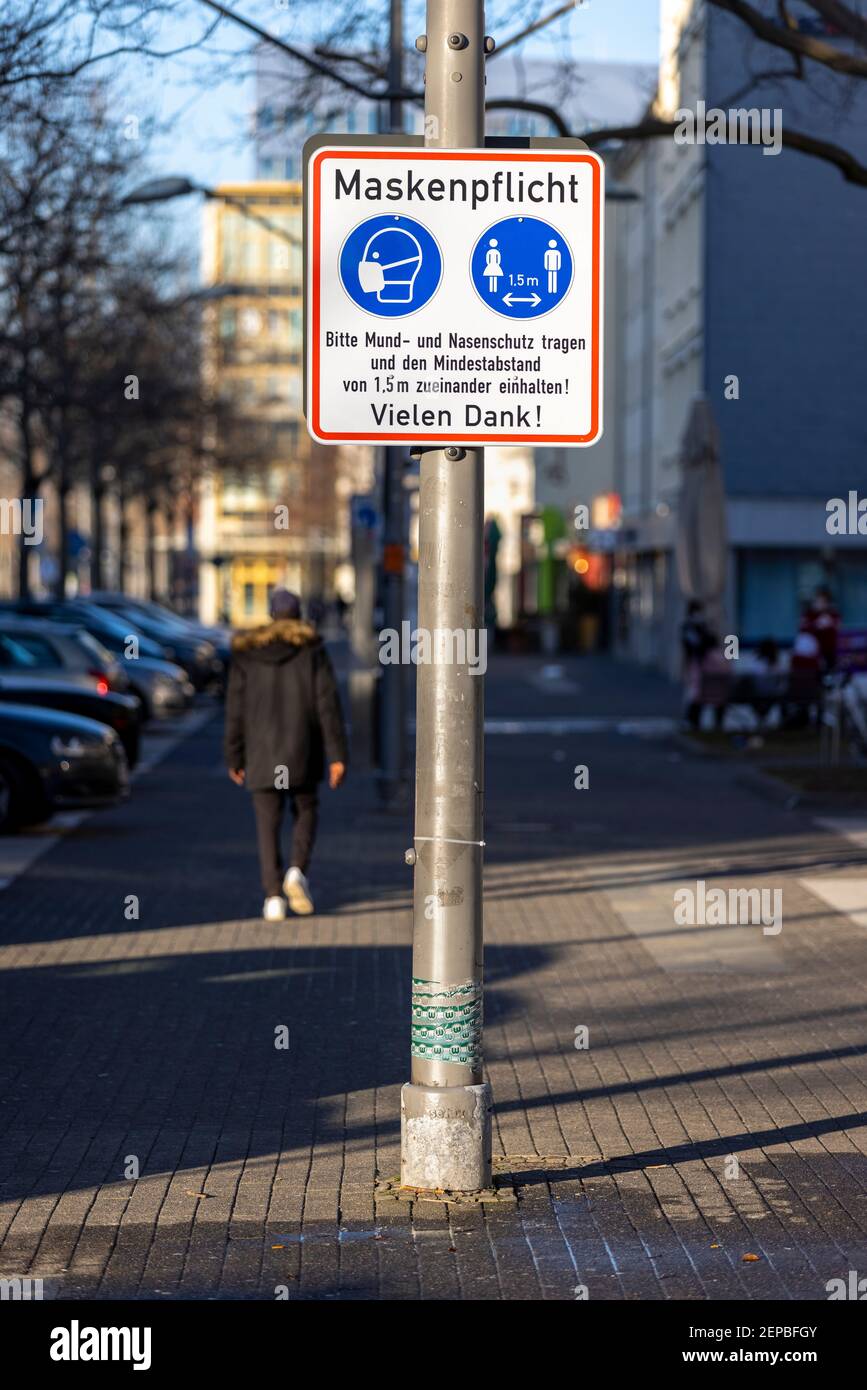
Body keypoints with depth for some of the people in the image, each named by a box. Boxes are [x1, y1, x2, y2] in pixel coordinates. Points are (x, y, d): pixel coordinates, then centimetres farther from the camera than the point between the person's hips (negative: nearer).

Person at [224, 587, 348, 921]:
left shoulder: (246, 652, 4)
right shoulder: (312, 649, -1)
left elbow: (235, 710, 4)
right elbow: (328, 705, -6)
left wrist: (234, 759, 12)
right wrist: (337, 755, -6)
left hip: (262, 752, 1)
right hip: (302, 750, -1)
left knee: (268, 825, 5)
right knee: (305, 811, 17)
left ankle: (273, 896, -4)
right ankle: (298, 871, -6)